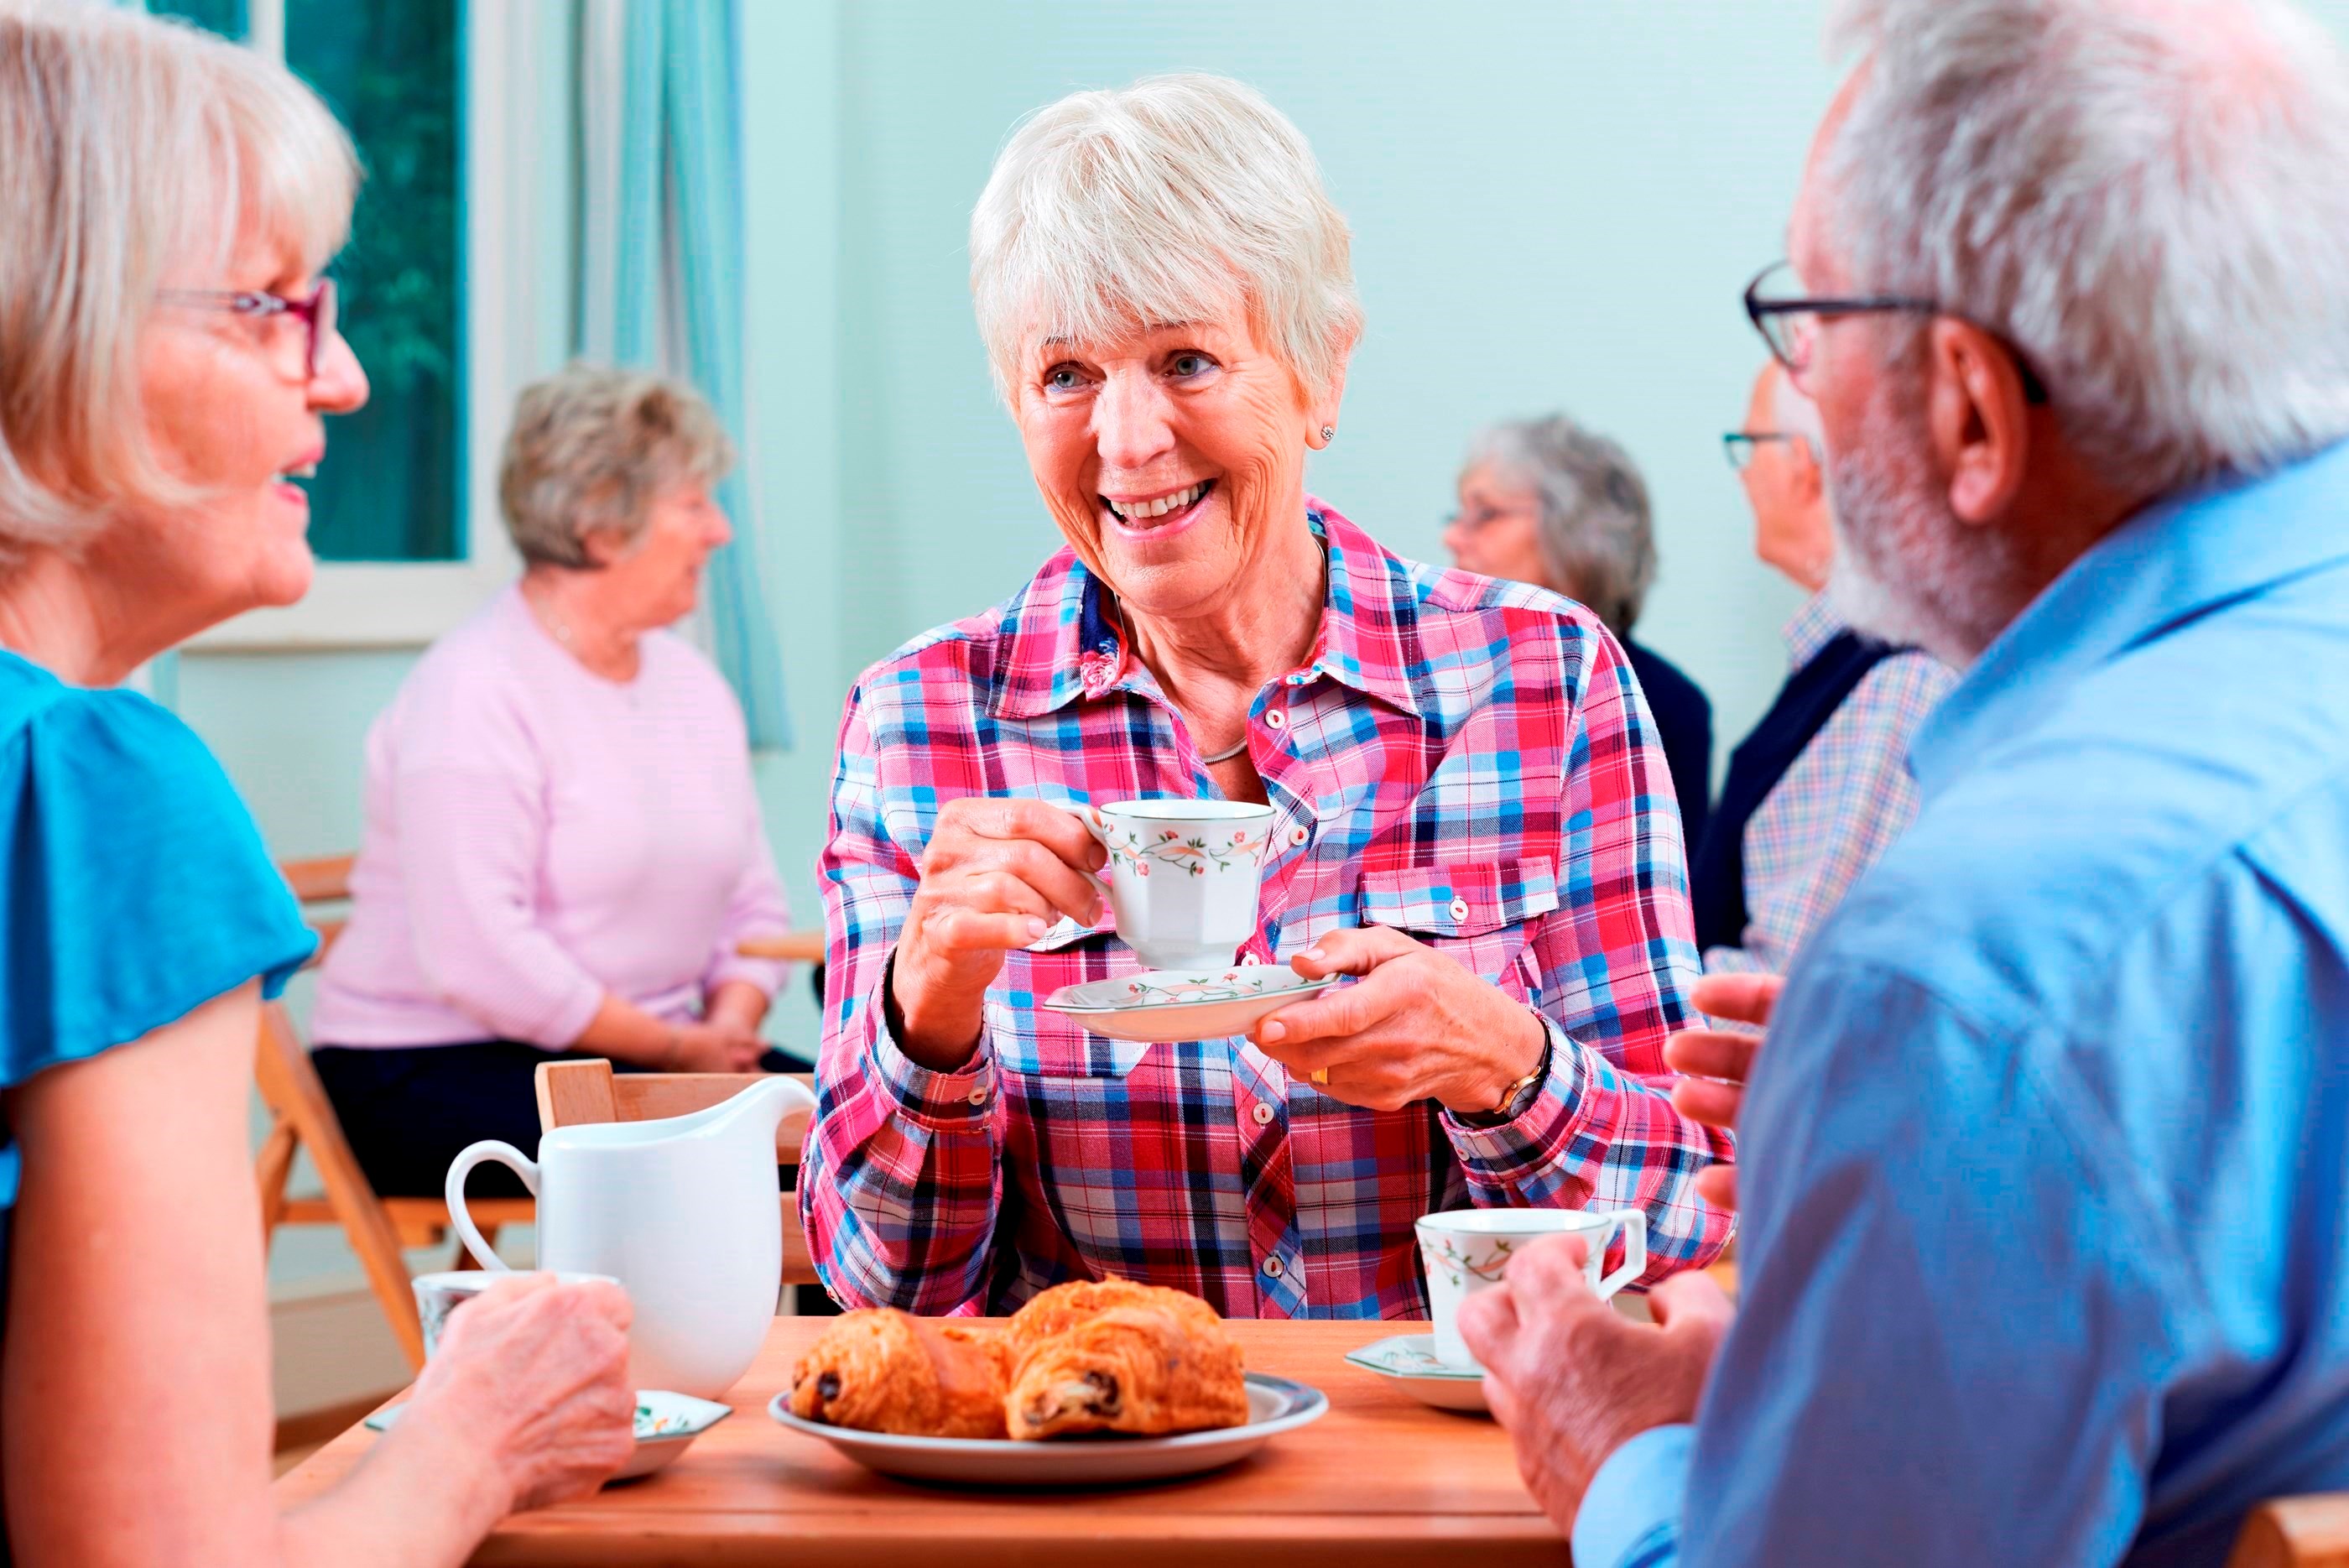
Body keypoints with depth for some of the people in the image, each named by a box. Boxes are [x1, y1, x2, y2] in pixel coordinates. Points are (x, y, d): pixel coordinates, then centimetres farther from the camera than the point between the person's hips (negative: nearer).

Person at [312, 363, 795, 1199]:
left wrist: (729, 1028, -6)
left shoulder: (692, 682, 14)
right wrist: (676, 1048, -17)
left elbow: (753, 905, 15)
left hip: (651, 1057, 8)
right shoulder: (472, 693, -14)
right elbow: (477, 958, -23)